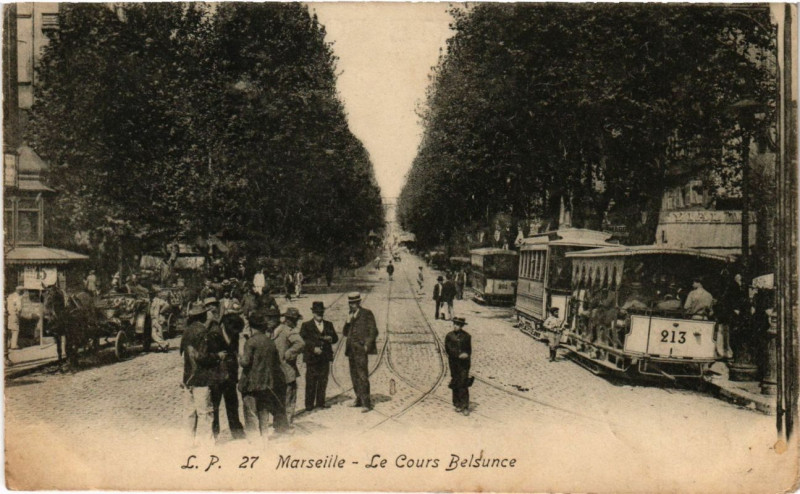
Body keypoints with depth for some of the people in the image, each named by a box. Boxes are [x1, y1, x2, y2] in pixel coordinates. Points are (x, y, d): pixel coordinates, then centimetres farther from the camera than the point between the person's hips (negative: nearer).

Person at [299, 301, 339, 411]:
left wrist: (331, 338, -9)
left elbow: (336, 338, 15)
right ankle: (309, 404, 5)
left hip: (325, 358, 4)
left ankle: (320, 402, 17)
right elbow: (303, 340, -7)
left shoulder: (329, 324, 15)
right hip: (312, 358, -4)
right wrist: (314, 348, -20)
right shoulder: (306, 326, 2)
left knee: (323, 381, 7)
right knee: (311, 382, -2)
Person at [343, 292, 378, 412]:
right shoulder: (350, 315, 16)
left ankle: (366, 403, -7)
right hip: (351, 350, 7)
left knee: (362, 376, -10)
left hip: (361, 349, -7)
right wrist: (348, 322, -2)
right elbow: (345, 333, 16)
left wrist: (367, 346, -12)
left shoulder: (367, 314, -4)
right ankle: (359, 400, 24)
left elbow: (373, 331, -6)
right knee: (354, 376, 12)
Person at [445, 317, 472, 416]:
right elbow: (448, 349, -8)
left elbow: (469, 350, 9)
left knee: (463, 385, -7)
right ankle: (457, 405, 16)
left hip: (464, 363, -1)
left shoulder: (466, 336, 3)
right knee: (455, 384, 5)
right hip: (453, 362, 1)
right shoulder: (449, 336, 2)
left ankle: (465, 407, -5)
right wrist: (459, 355, -18)